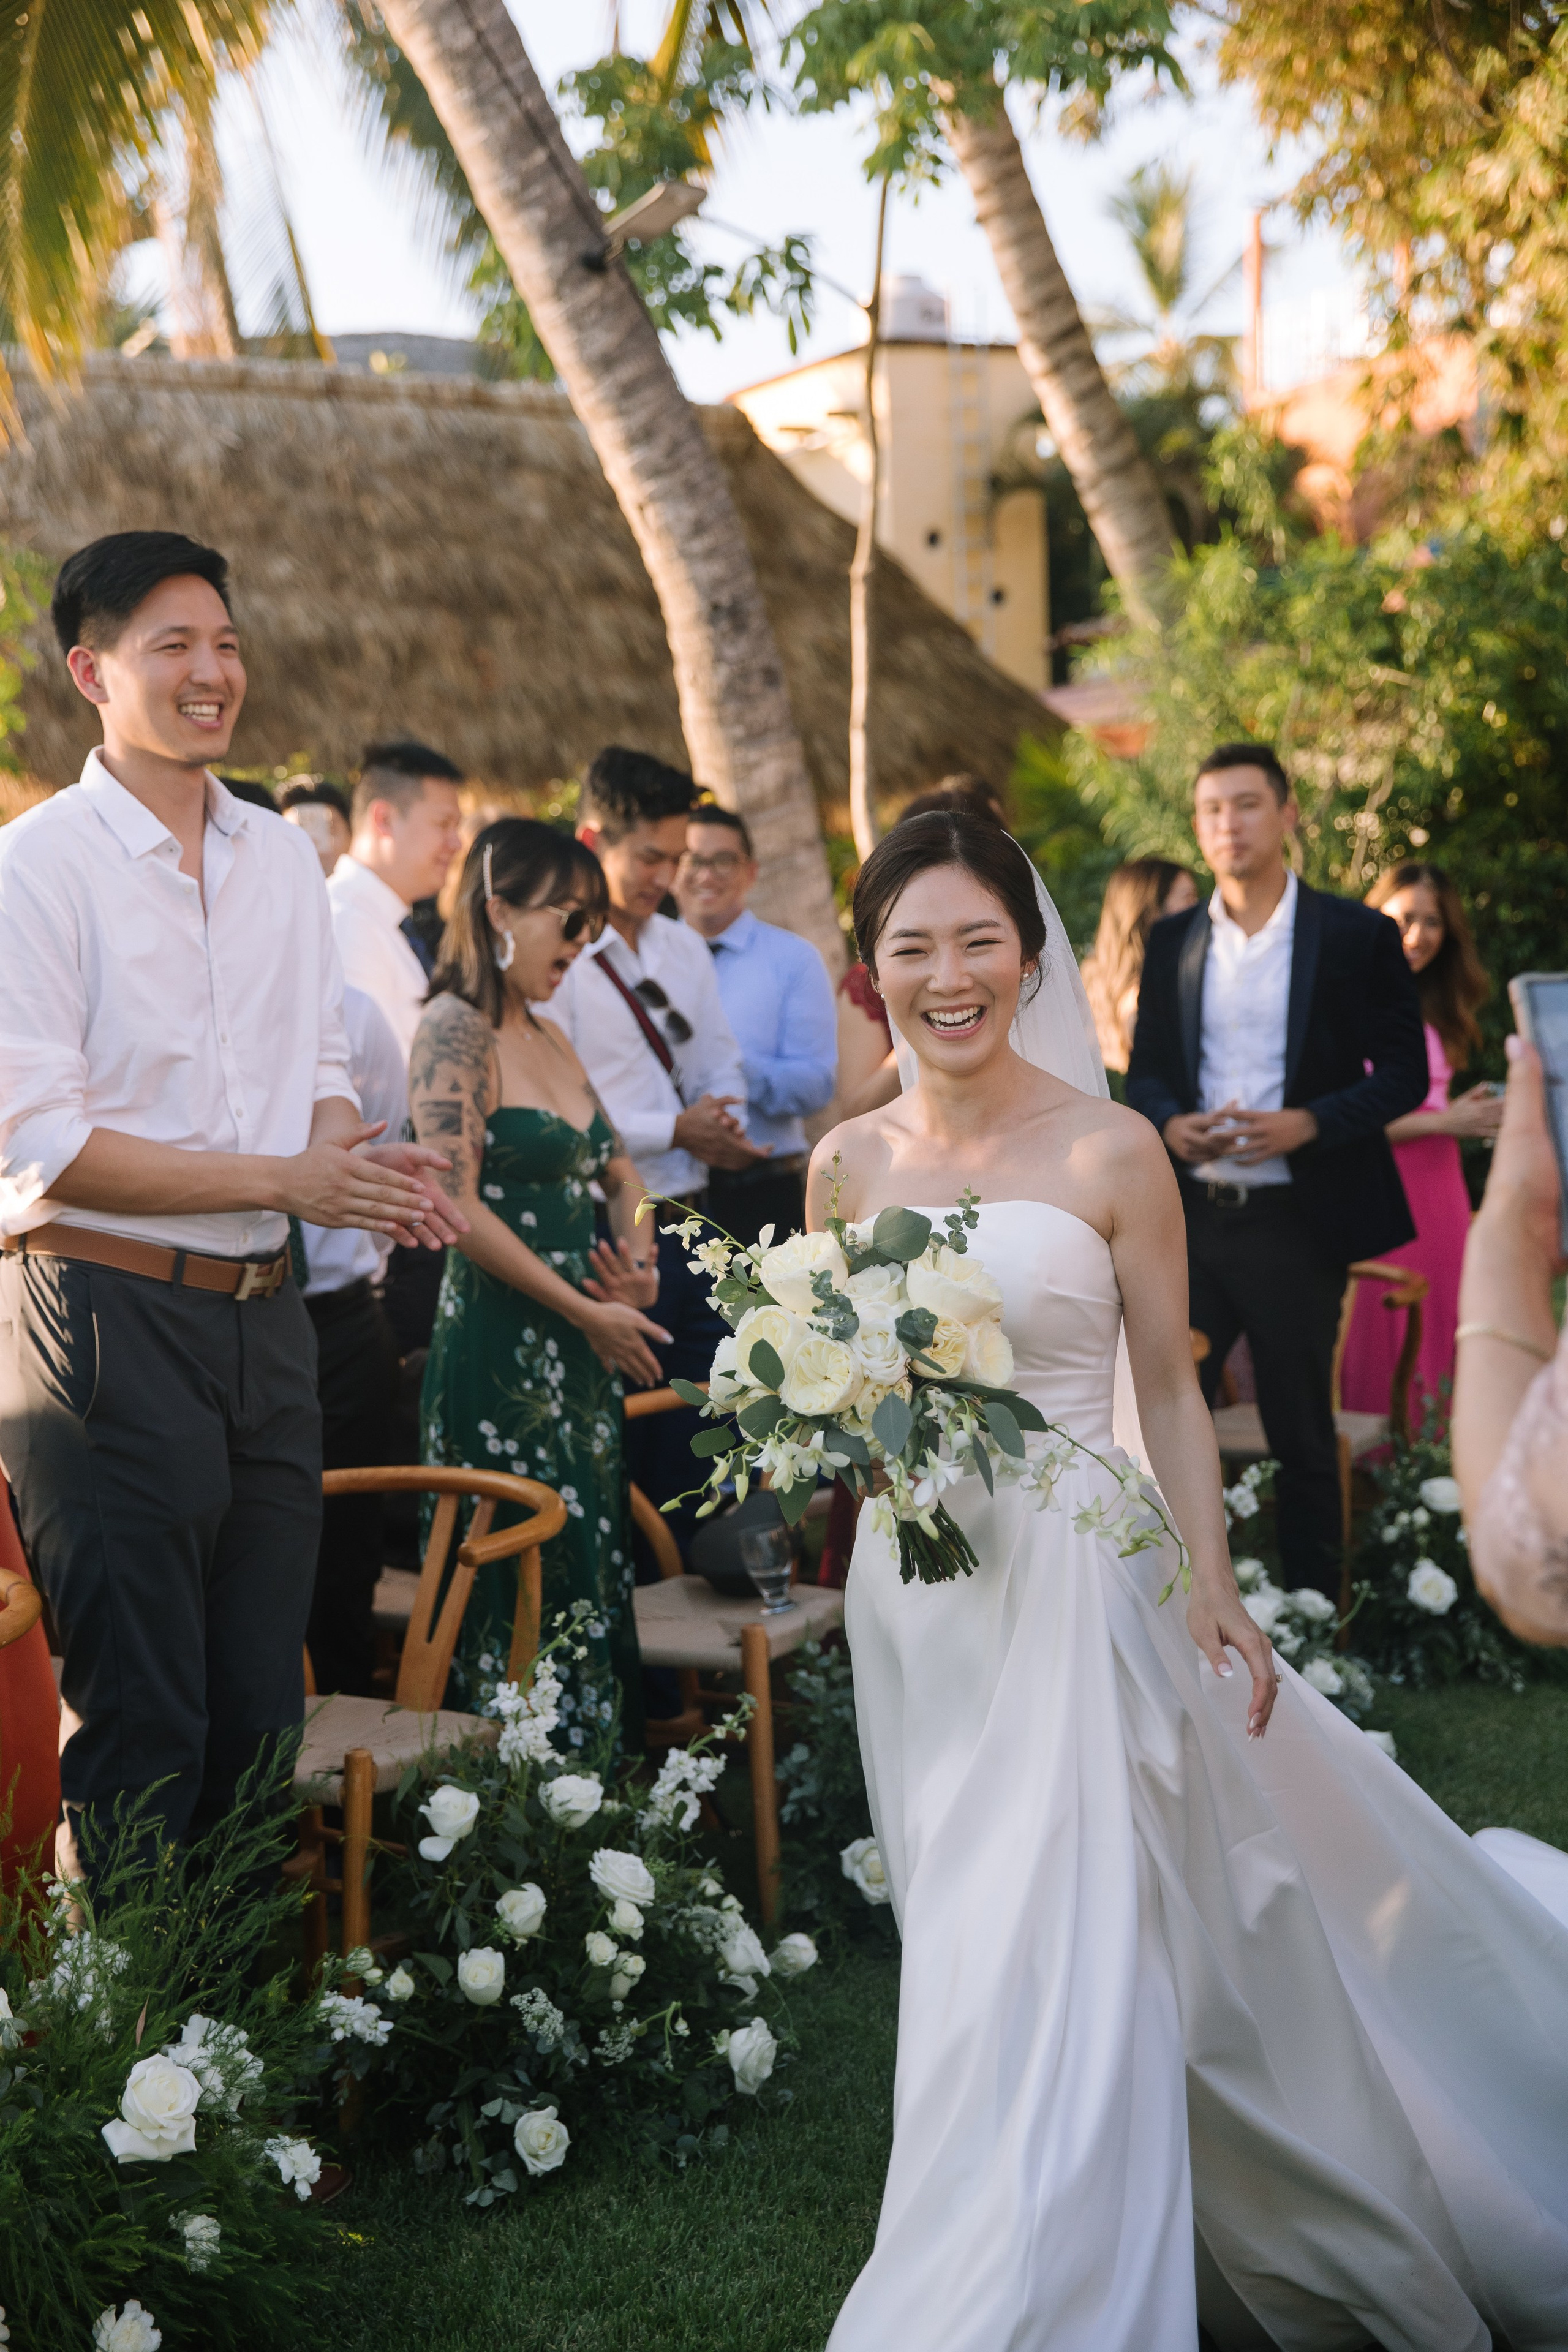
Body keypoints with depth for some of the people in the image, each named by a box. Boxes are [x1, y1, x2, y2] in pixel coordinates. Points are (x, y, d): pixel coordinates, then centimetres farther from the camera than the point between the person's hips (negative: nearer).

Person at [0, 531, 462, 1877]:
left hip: (263, 1316, 6)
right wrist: (282, 1181, -16)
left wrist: (356, 1160, -6)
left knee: (261, 1713, 13)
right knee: (142, 1726, 0)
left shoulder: (284, 858, 13)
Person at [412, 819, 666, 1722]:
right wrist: (588, 1313, -14)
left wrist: (639, 1265, 3)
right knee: (531, 1585, -6)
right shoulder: (456, 1031, -10)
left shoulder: (551, 1038, 15)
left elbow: (618, 1172, 23)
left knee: (596, 1572, 10)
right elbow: (458, 1206, -18)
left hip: (582, 1349, 9)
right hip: (503, 1350, -9)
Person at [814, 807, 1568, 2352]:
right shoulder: (848, 1165, 4)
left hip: (1072, 1573, -4)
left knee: (1048, 1957, -6)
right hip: (911, 1582, 4)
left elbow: (1168, 1389, -3)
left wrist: (1210, 1583, -9)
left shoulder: (1109, 1152, -7)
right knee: (975, 1953, 15)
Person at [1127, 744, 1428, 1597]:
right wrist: (1170, 1124, -8)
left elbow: (1403, 1072, -3)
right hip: (1187, 1218, 3)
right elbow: (1144, 1070, 14)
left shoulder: (1357, 936, -2)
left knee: (1301, 1436, 6)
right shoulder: (1172, 942, 10)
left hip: (1294, 1221, -3)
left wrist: (1309, 1124, -18)